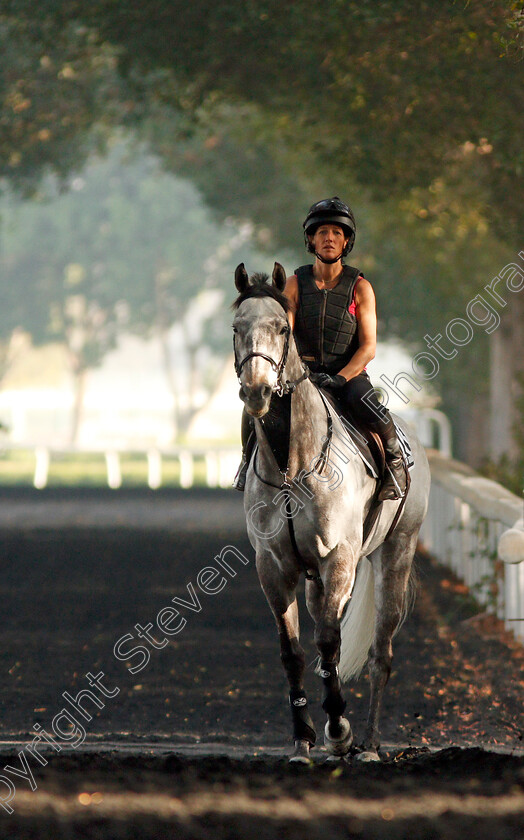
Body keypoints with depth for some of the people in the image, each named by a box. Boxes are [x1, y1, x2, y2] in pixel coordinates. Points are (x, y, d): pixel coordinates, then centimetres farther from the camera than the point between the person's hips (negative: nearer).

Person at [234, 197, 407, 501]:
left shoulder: (360, 287, -1)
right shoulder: (296, 284, 4)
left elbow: (368, 347, -7)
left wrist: (339, 378, -22)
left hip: (350, 375, -2)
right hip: (304, 373, 2)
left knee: (371, 412, -35)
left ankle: (394, 458, -4)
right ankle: (251, 458, 5)